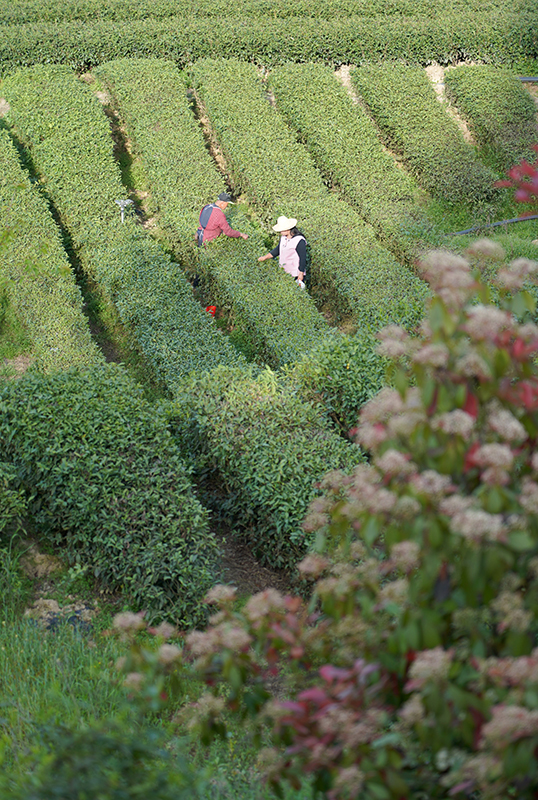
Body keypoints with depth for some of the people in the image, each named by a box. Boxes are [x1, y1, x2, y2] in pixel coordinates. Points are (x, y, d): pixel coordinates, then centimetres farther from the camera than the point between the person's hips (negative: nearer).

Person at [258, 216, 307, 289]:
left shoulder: (299, 240, -18)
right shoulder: (283, 237, 6)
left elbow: (302, 258, -16)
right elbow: (277, 250, 20)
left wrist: (301, 274, -15)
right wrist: (265, 257, 14)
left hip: (296, 274, -7)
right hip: (284, 272, 8)